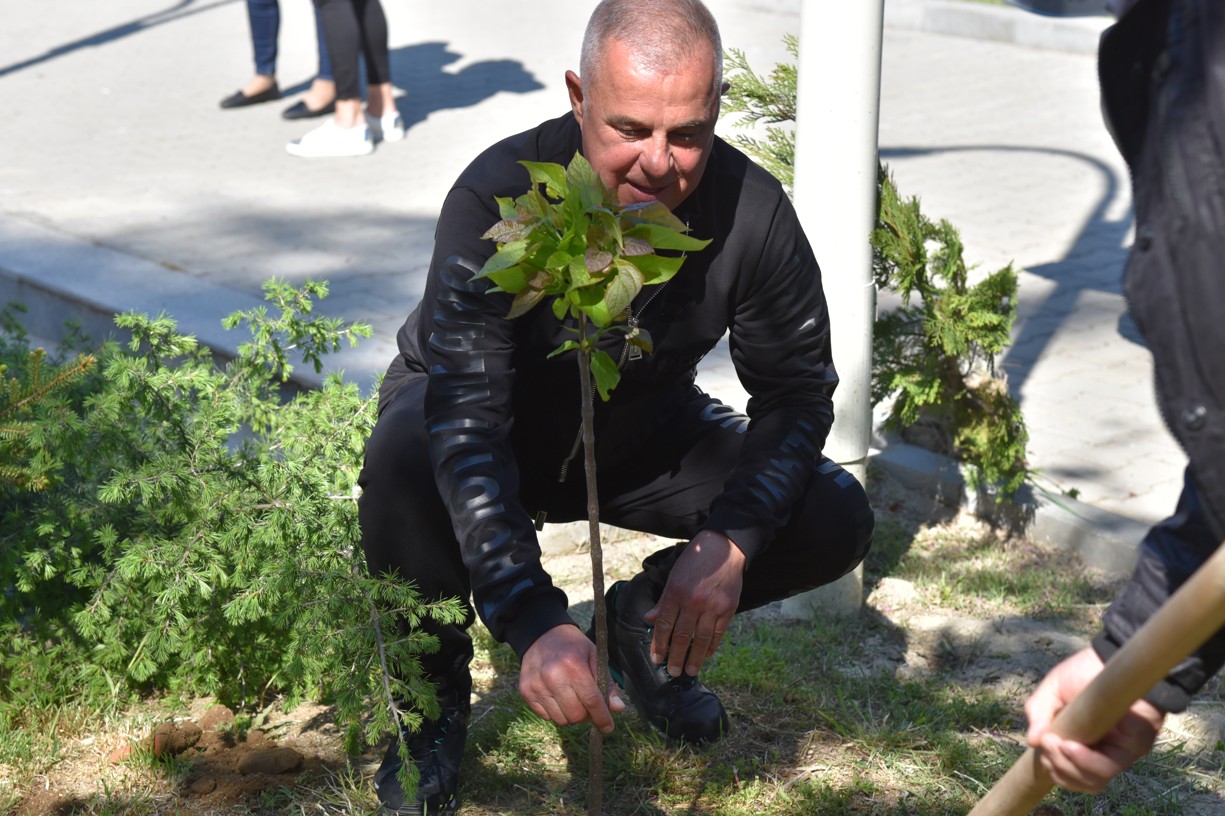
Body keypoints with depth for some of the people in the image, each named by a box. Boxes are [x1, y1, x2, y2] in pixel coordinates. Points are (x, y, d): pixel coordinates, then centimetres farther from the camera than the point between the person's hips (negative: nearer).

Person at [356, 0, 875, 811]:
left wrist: (731, 540, -30)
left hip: (641, 435, 3)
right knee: (404, 459, -37)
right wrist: (534, 620, -51)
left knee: (836, 522, -14)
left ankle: (645, 624, 13)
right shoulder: (499, 197, -34)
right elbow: (466, 424, -40)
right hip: (504, 428, -3)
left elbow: (797, 392, -12)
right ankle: (432, 682, -7)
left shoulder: (752, 211, -23)